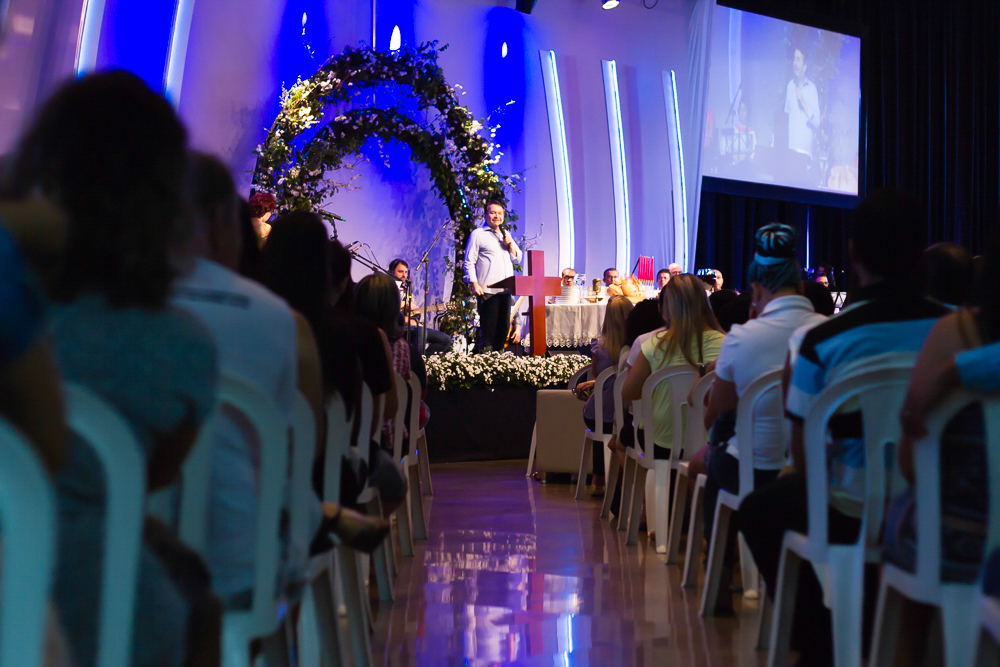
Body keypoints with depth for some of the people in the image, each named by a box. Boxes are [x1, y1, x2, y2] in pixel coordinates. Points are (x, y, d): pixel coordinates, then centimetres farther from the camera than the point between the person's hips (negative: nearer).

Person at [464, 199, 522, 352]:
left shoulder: (506, 235, 22)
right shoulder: (478, 235, 2)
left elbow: (517, 259, 21)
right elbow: (469, 262, -3)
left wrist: (511, 244, 2)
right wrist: (474, 283, -13)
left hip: (505, 291, 6)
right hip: (487, 291, -6)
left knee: (503, 328, 8)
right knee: (488, 329, -8)